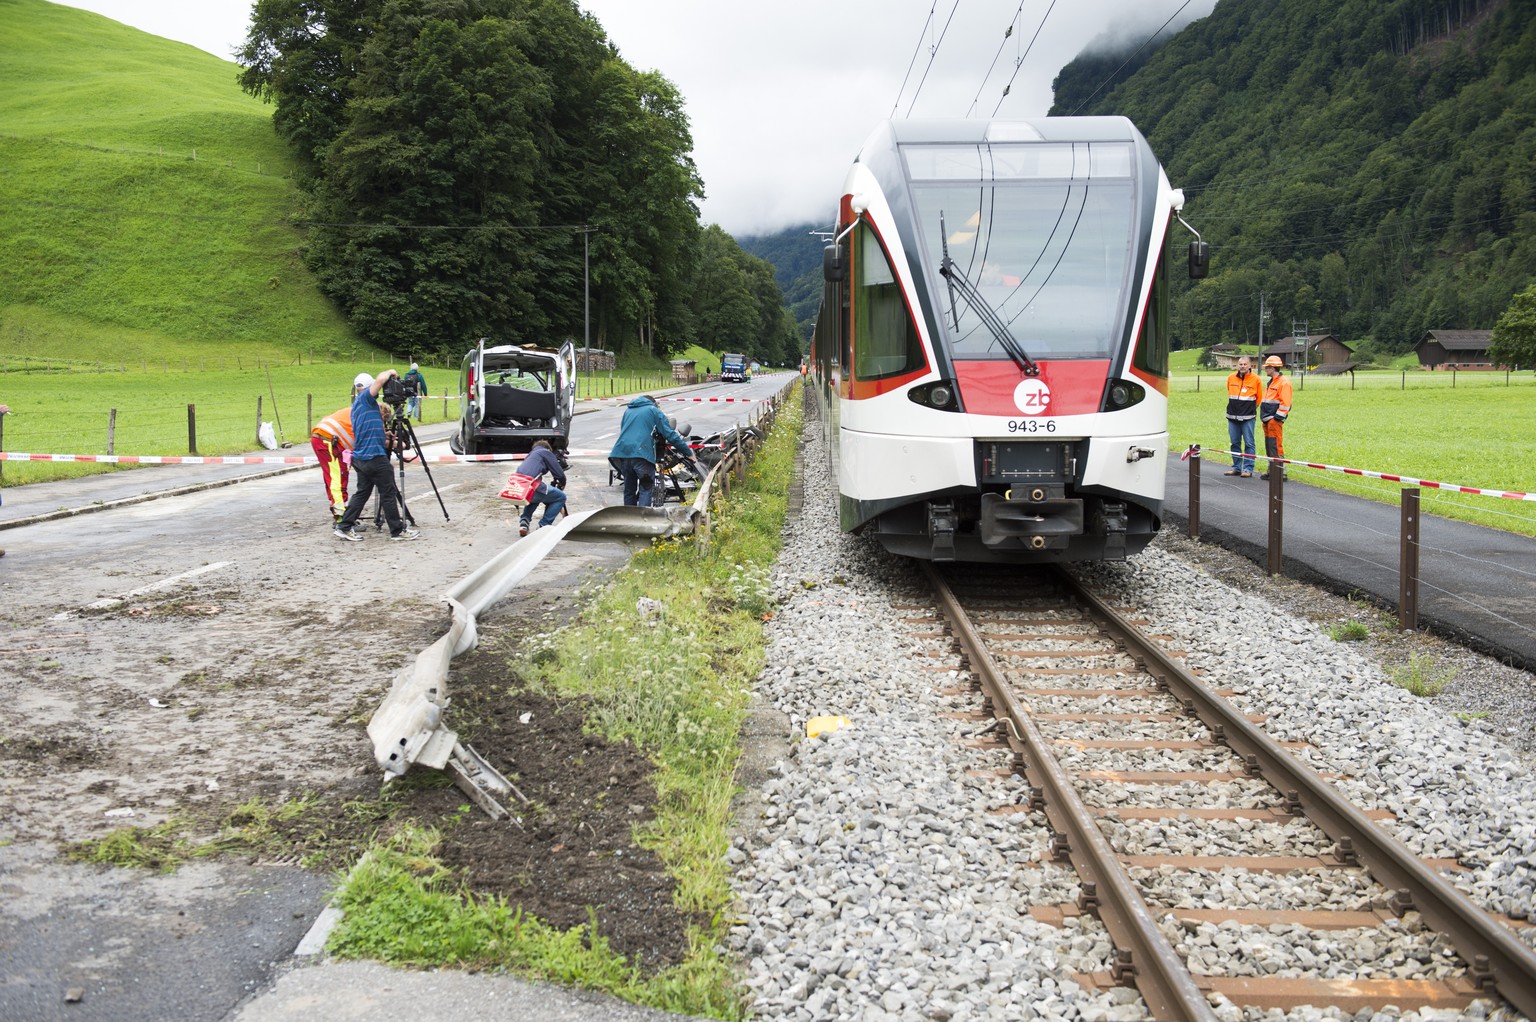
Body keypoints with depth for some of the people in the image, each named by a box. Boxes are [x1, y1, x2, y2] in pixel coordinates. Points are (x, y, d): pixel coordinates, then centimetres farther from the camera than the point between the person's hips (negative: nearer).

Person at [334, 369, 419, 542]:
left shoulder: (358, 405, 21)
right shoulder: (365, 398, -7)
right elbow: (380, 379, -23)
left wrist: (391, 443, 23)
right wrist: (390, 372, -4)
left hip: (360, 458, 9)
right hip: (374, 457, -9)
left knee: (362, 492, 13)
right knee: (388, 494, -1)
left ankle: (344, 527, 11)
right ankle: (397, 530, 5)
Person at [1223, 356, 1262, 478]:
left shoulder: (1255, 379, -3)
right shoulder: (1231, 378, 6)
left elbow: (1259, 397, 7)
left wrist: (1250, 408, 11)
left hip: (1248, 417, -4)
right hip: (1232, 416, 4)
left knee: (1249, 443, -3)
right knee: (1235, 443, 9)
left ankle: (1248, 469, -1)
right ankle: (1236, 467, 17)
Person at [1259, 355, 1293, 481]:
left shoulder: (1284, 383, -12)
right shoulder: (1271, 382, 19)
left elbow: (1285, 403, -17)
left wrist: (1277, 418, -19)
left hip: (1275, 420, -10)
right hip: (1267, 420, 10)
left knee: (1276, 447, -10)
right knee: (1269, 447, 13)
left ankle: (1281, 473, -9)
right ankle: (1271, 471, 20)